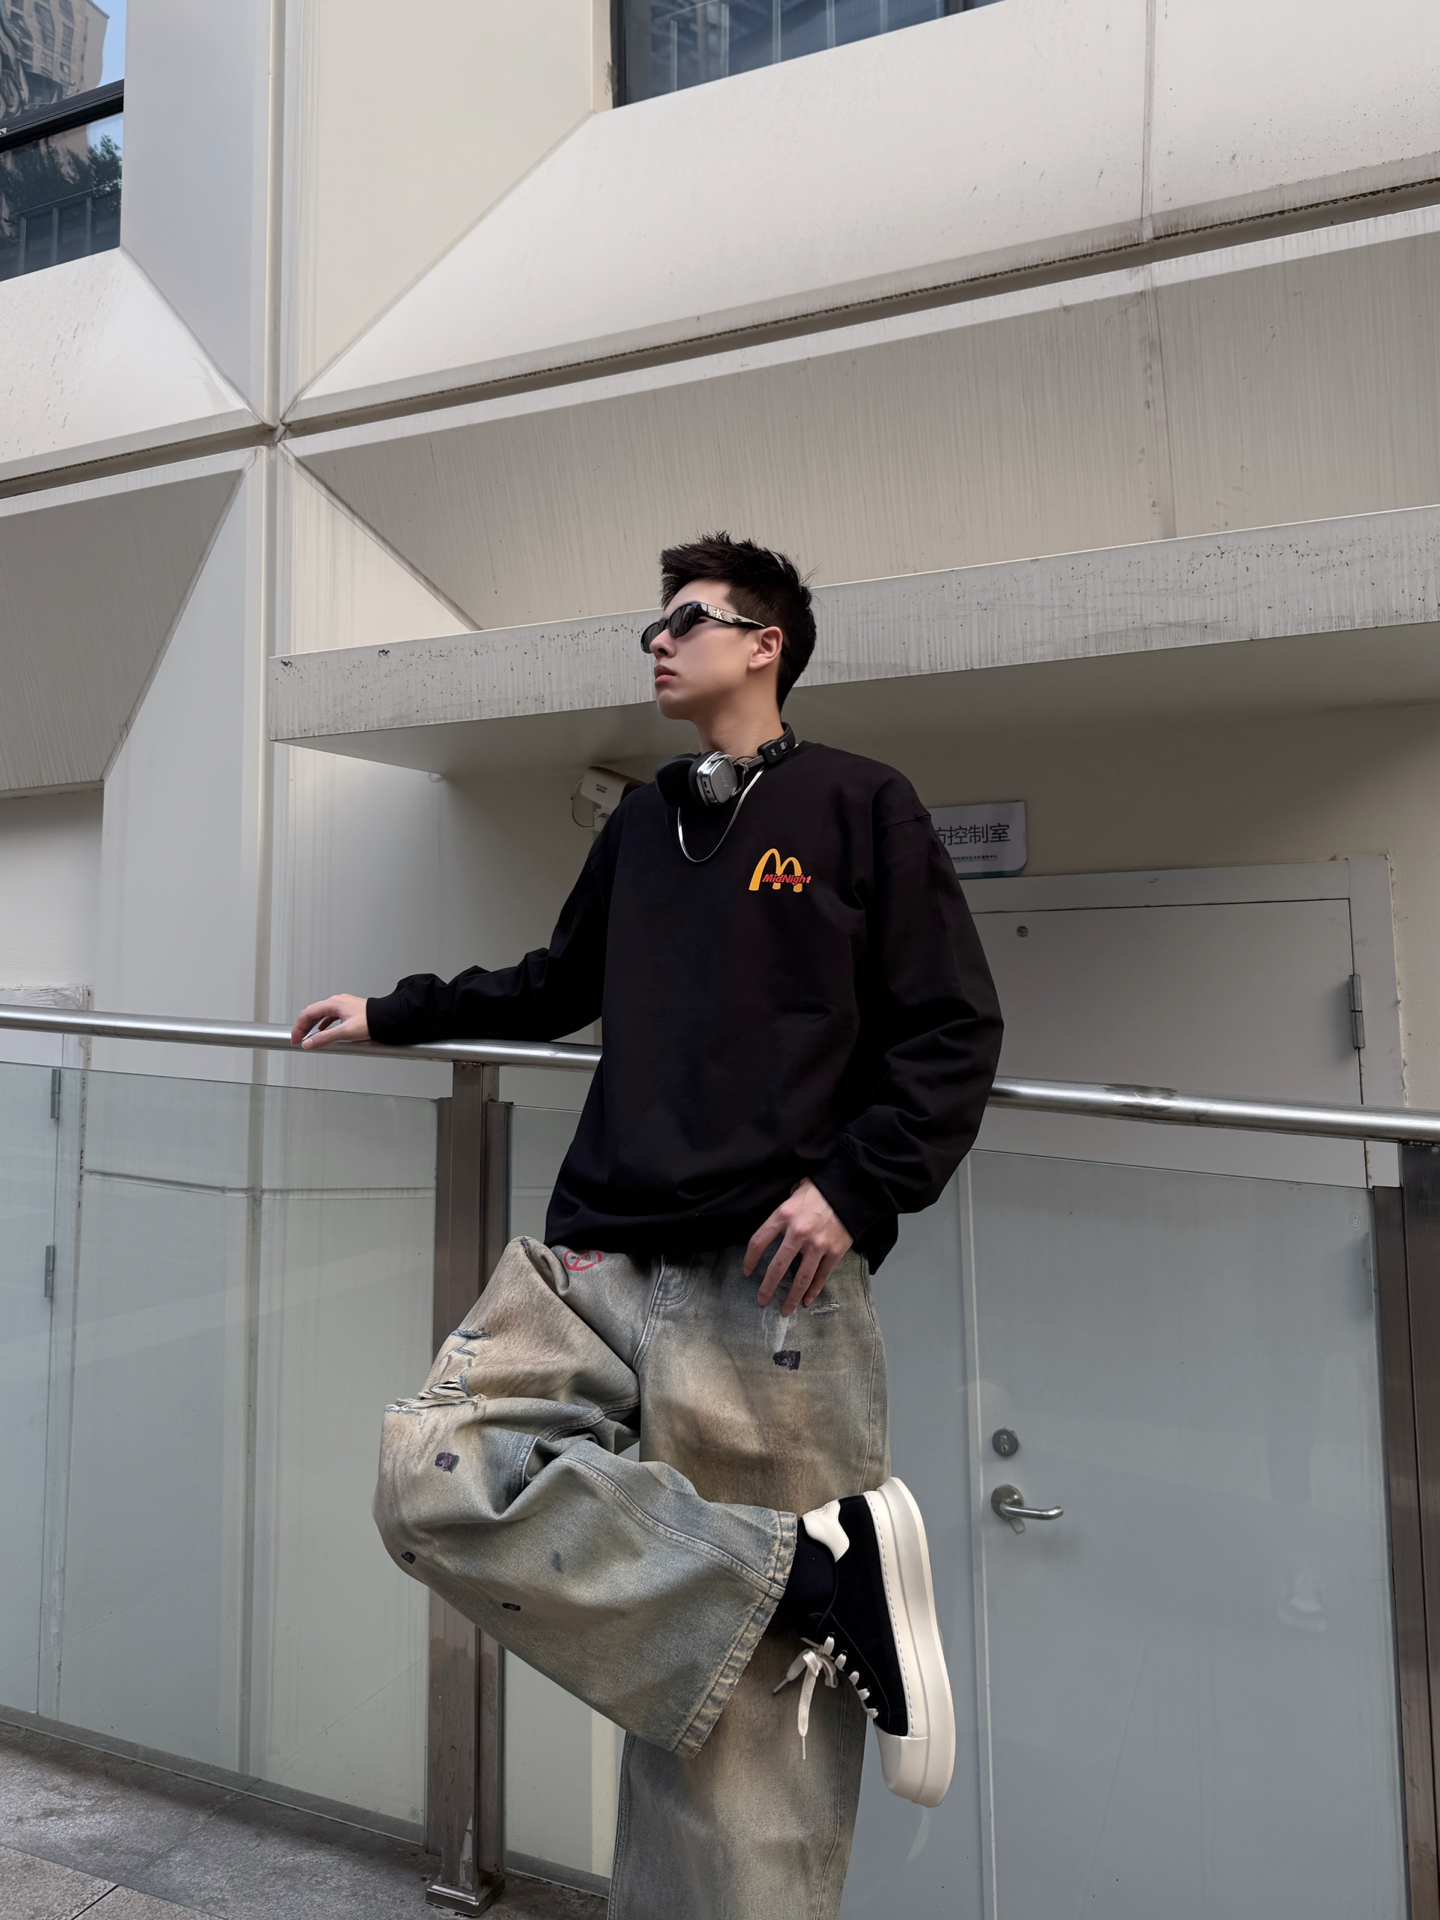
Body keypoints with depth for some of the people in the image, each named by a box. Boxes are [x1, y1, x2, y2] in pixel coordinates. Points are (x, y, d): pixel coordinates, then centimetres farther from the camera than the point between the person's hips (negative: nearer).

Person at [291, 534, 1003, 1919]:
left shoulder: (858, 805, 5)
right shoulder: (641, 823, 22)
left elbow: (955, 1030, 0)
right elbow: (560, 987, 34)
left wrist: (856, 1185, -13)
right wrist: (393, 1014, 34)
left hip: (768, 1285, -5)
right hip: (599, 1260, 6)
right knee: (432, 1473, -15)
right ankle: (814, 1579, -11)